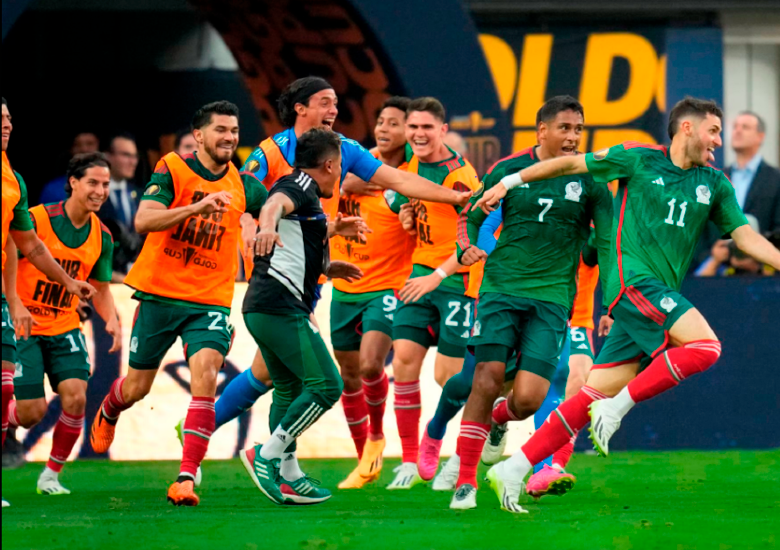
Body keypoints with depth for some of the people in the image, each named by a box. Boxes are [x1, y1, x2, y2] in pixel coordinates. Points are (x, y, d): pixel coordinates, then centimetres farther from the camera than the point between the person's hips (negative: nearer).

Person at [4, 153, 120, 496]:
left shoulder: (101, 237, 2)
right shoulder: (36, 220, -14)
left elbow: (100, 288, 13)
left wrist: (112, 320, -6)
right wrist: (16, 306, -24)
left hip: (65, 328, 4)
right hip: (24, 326, -4)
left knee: (75, 397, -16)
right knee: (32, 412, -10)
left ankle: (52, 475, 2)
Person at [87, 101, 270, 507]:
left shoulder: (243, 186, 4)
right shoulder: (172, 170, -7)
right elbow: (143, 221, -20)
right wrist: (198, 207, -31)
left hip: (210, 302, 1)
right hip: (159, 293, -1)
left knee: (205, 376, -22)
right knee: (137, 387, 10)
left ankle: (186, 479, -22)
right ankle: (109, 410, 49)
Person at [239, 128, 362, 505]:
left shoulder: (299, 187, 24)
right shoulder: (301, 187, -5)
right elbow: (276, 203, -30)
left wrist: (327, 268, 36)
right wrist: (268, 226, -50)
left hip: (262, 308, 11)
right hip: (282, 308, -11)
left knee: (289, 389, 18)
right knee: (326, 385, -12)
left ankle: (287, 477, 19)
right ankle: (266, 456, -14)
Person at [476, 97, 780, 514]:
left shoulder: (714, 185, 15)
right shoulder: (639, 159, 1)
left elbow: (745, 236, 15)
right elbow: (571, 164, 10)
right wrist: (508, 183, 10)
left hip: (660, 298, 6)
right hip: (632, 277, -6)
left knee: (598, 394, 0)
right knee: (704, 346, -24)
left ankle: (514, 469, 1)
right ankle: (619, 405, -14)